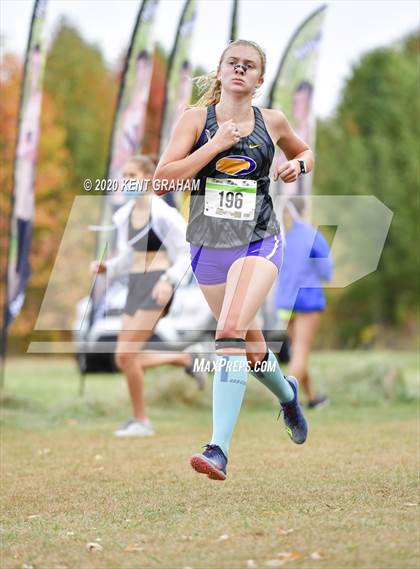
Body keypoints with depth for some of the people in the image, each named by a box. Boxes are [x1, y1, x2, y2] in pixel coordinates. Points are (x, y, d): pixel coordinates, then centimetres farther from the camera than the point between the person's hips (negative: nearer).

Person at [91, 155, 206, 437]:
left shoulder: (163, 213, -11)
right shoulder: (124, 215, 11)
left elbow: (187, 253, -9)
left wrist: (169, 280, -23)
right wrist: (107, 267, 0)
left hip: (158, 287, -8)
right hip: (136, 286, 8)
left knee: (126, 353, -15)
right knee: (124, 359, 4)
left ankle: (141, 421, -1)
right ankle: (184, 359, 26)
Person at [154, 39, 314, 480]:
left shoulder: (271, 121, 4)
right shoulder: (196, 118, -1)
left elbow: (304, 152, 25)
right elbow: (162, 178, -11)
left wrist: (298, 164, 2)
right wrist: (215, 145, -17)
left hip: (258, 243, -2)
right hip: (207, 245, 2)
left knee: (231, 332, -25)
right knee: (250, 344, 17)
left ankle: (219, 450, -29)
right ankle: (287, 393, 52)